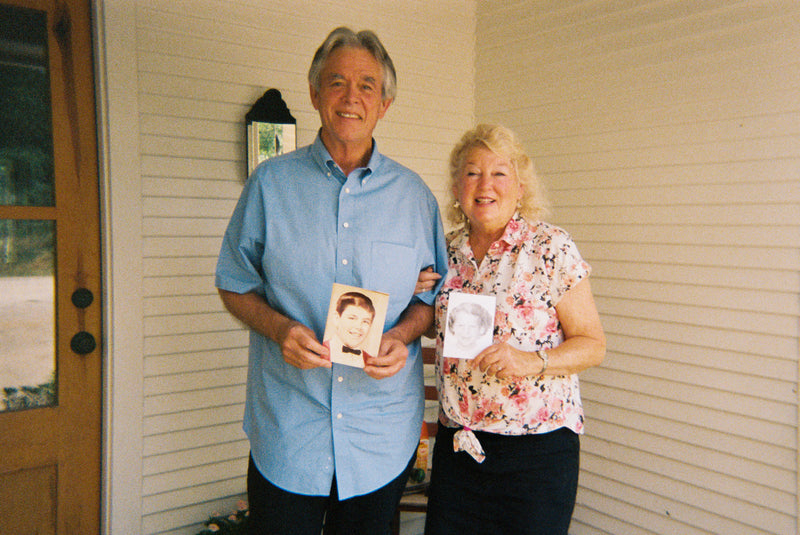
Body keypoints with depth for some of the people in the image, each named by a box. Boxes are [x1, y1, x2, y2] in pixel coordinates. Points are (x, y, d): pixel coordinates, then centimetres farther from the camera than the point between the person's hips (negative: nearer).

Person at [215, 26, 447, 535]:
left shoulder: (414, 194, 4)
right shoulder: (271, 183, 1)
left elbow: (432, 294, 10)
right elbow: (234, 285, 5)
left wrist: (404, 335, -11)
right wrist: (279, 328, -15)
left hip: (383, 431, 2)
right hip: (286, 424, -1)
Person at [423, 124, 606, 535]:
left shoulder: (551, 247, -8)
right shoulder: (447, 250, 6)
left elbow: (593, 344, -7)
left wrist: (533, 360, -23)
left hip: (537, 446, -4)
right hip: (456, 441, 4)